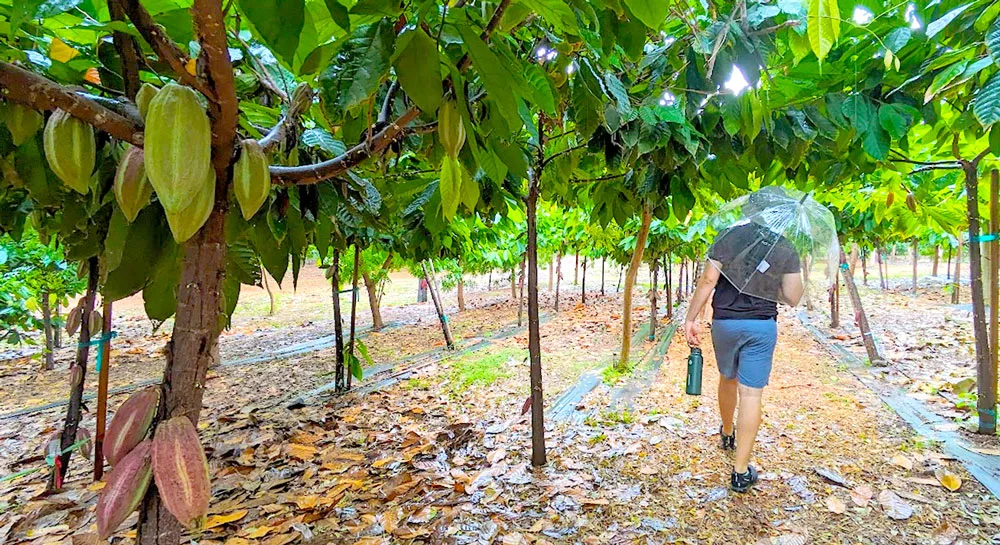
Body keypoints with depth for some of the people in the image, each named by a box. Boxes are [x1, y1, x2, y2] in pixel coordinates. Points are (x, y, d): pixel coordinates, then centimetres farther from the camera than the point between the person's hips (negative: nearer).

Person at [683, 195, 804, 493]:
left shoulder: (727, 237, -1)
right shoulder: (785, 247, 1)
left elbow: (708, 281, -8)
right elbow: (792, 298, 0)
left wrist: (691, 318, -4)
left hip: (724, 322, 1)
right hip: (762, 326, -1)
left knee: (727, 379, 23)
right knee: (751, 393, -1)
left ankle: (727, 433, 47)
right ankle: (741, 471, 1)